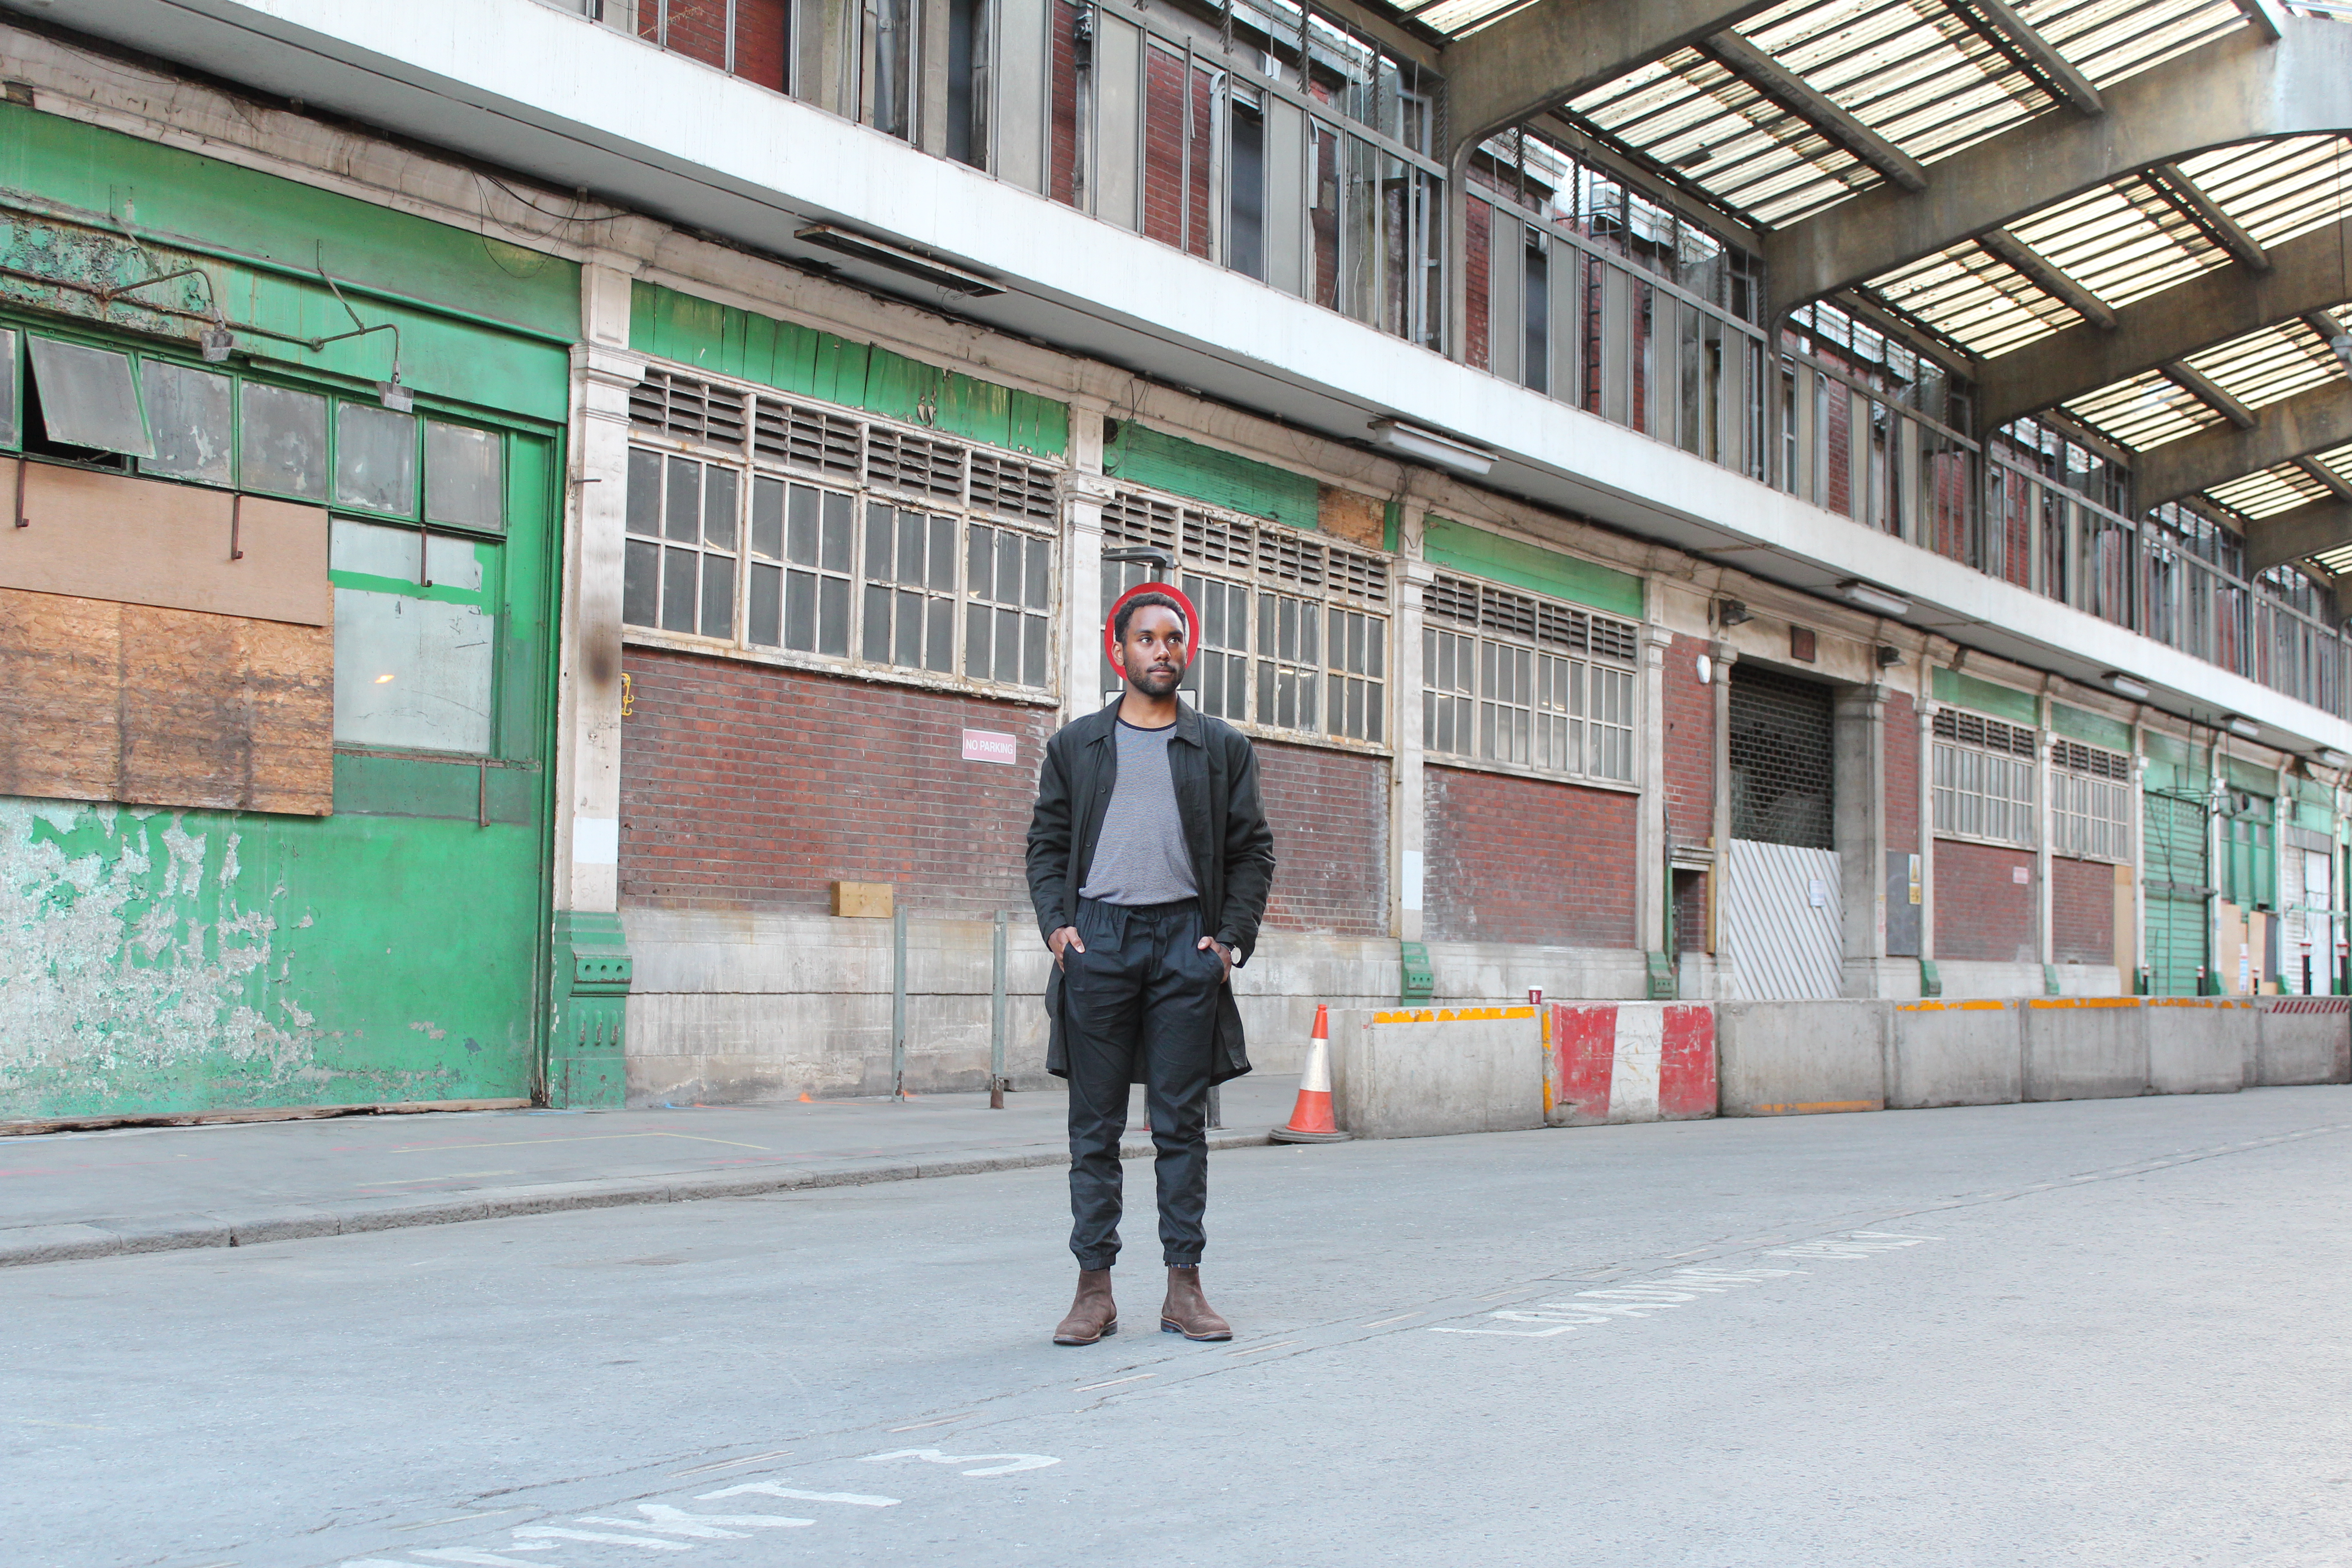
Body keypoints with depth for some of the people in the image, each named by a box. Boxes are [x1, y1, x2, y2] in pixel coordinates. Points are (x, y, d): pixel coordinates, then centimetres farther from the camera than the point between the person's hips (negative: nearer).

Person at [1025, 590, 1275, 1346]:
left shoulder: (1224, 747, 13)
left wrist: (1233, 938, -2)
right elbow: (1047, 843, 12)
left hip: (1186, 938, 0)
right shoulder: (1075, 745, 14)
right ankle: (1095, 1289, 6)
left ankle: (1184, 1288, 7)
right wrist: (1057, 923, -3)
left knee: (1182, 1125, 2)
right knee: (1094, 1126, 1)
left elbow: (1253, 850, 10)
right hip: (1098, 937, 0)